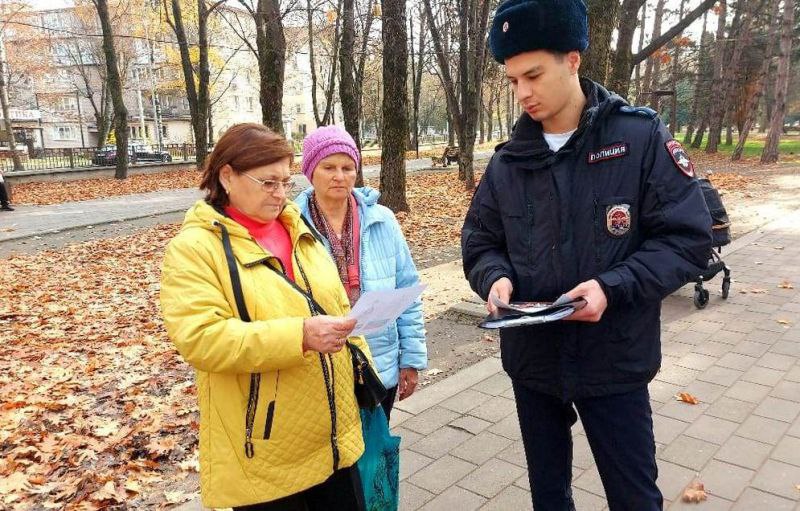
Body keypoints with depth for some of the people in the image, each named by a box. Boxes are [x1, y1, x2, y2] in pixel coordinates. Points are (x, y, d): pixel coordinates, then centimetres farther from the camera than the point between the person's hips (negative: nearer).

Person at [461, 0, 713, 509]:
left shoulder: (642, 137, -10)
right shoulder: (507, 162, 0)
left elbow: (688, 237, -11)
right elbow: (480, 241, 7)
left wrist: (613, 287, -25)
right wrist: (496, 278, -15)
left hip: (615, 360, -3)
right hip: (531, 357, 3)